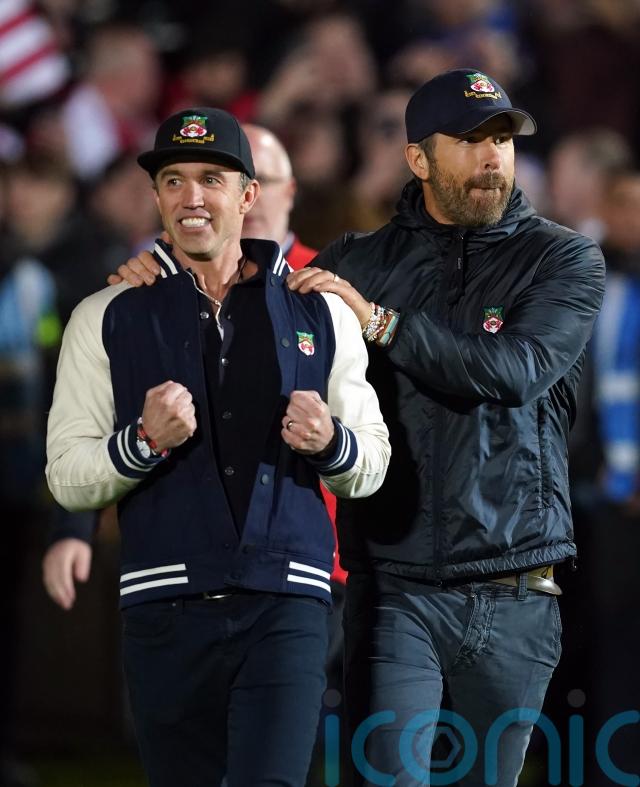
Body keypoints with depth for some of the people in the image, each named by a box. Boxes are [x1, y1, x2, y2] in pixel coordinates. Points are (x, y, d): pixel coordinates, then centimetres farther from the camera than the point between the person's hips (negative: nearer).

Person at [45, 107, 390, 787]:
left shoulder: (320, 315, 11)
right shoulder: (108, 318, 7)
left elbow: (370, 467, 13)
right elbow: (67, 476, 2)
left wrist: (330, 442, -9)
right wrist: (144, 442, -16)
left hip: (286, 603, -1)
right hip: (165, 605, 1)